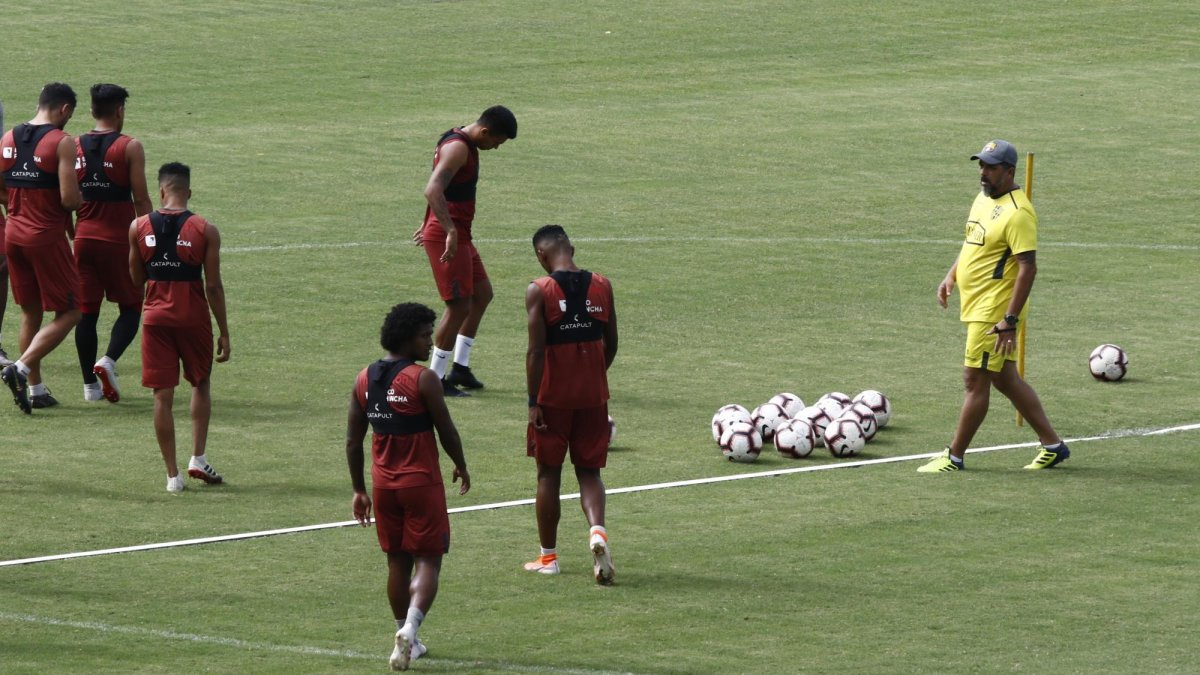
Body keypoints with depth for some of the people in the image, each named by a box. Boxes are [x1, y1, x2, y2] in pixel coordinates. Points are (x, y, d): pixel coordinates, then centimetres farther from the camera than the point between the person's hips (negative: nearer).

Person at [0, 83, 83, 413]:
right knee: (68, 312, 2)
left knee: (30, 312, 17)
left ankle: (36, 389, 18)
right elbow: (69, 198, -19)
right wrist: (80, 199, 3)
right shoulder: (61, 142, -13)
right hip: (47, 237, -7)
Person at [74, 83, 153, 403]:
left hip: (84, 237, 4)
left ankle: (90, 384, 9)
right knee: (131, 307, 9)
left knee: (86, 311, 9)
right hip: (118, 239, -4)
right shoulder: (130, 147, -8)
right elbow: (141, 200, -9)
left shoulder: (74, 147, 4)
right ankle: (109, 361, -14)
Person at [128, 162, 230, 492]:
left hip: (156, 317, 1)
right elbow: (213, 286, -7)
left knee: (163, 396, 4)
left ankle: (172, 474, 4)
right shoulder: (205, 230, -8)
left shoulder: (139, 227, -2)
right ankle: (198, 457, 11)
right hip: (193, 317, -1)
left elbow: (136, 279, 8)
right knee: (201, 384, 20)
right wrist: (224, 332, 0)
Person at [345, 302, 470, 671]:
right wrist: (461, 467, 10)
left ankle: (406, 641, 23)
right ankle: (409, 629, -21)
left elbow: (353, 441, 8)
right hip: (422, 482, -6)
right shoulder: (423, 379, -14)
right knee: (428, 561, -1)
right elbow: (447, 431, -9)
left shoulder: (364, 380, 5)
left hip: (383, 484, 6)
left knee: (397, 562, 15)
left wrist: (358, 489, 16)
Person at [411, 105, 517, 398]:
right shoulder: (458, 148, -20)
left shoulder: (463, 144, 13)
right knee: (459, 306, -7)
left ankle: (460, 367, 25)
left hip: (458, 235, 11)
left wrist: (428, 223, 33)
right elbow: (433, 190, -32)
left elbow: (438, 189, 26)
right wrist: (450, 231, -39)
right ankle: (435, 380, -2)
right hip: (447, 238, -11)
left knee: (482, 294, 19)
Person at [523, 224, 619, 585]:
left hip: (553, 396, -3)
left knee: (548, 473, 10)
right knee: (589, 470, 11)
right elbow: (611, 344, 8)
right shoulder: (601, 286, 1)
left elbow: (536, 350, -15)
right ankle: (597, 530, -17)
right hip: (593, 394, 3)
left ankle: (548, 556, 18)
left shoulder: (539, 291, -11)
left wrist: (533, 400, -11)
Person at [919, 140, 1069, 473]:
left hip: (992, 314, -10)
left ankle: (954, 456, 6)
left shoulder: (1017, 213, -19)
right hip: (976, 307, 10)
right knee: (1006, 380, 15)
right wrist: (951, 276, 14)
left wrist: (1009, 320, -26)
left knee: (975, 381, -2)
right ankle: (1052, 445, 22)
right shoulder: (983, 198, 11)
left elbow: (1028, 268, -23)